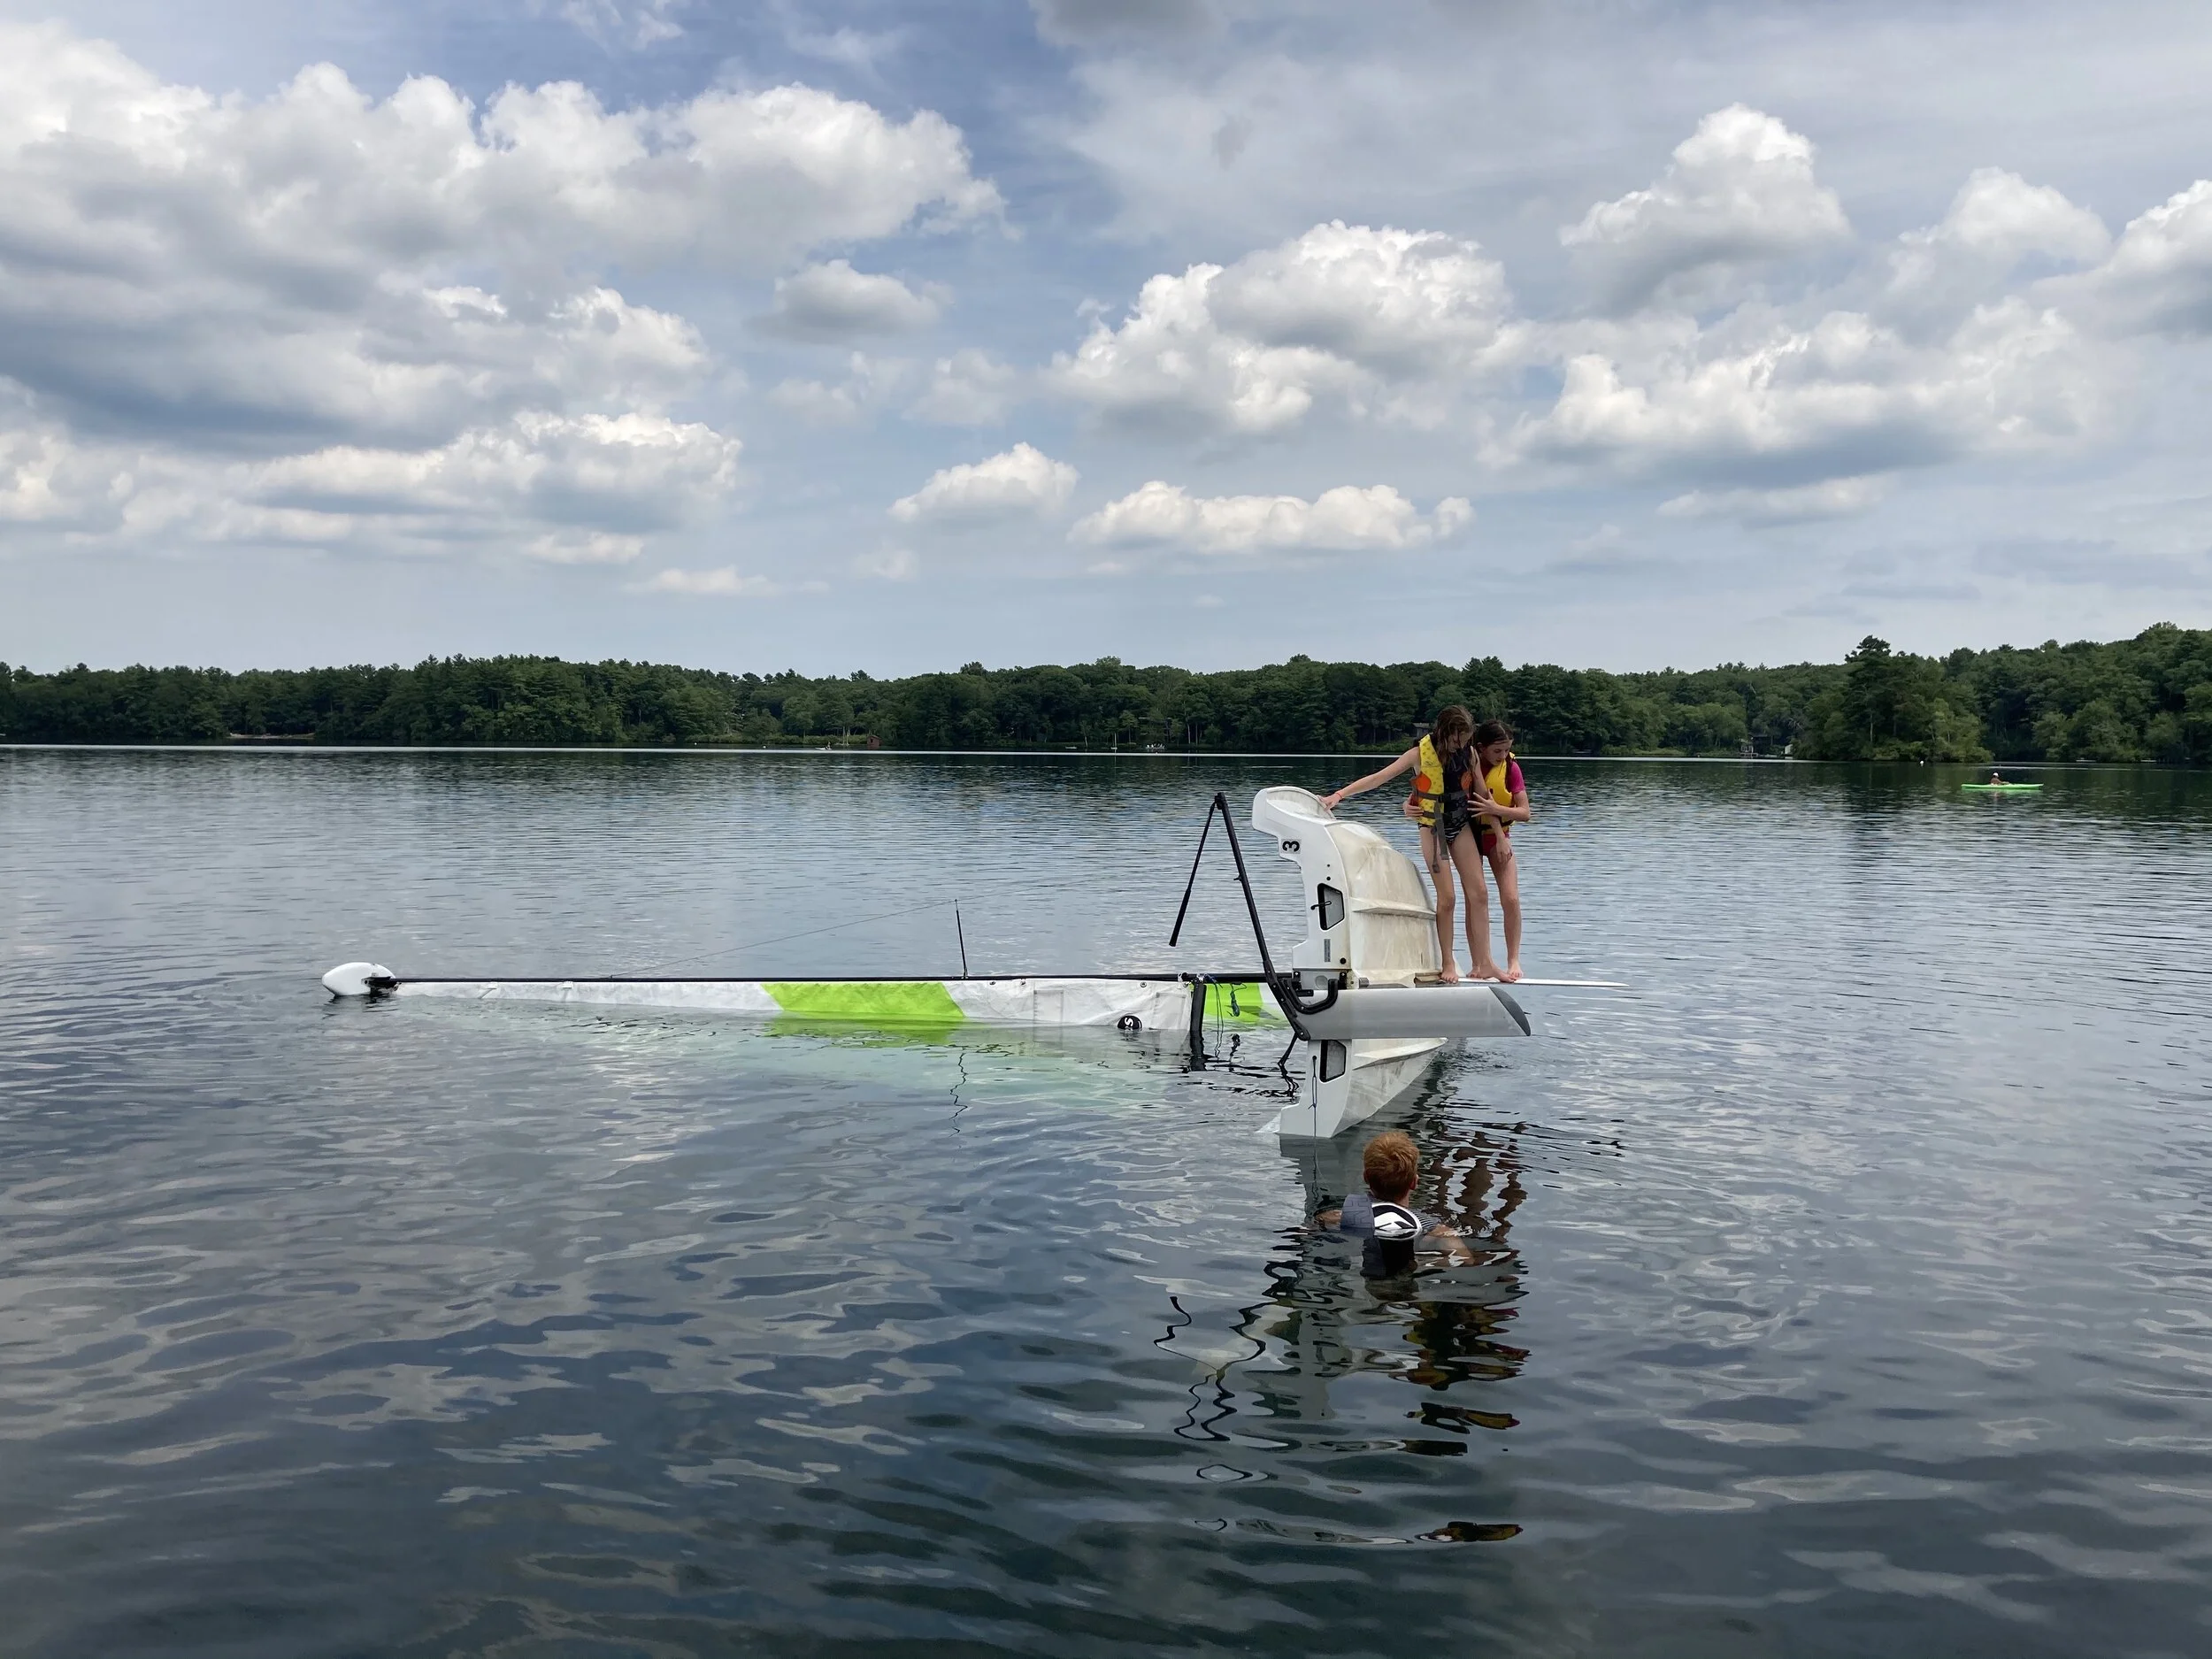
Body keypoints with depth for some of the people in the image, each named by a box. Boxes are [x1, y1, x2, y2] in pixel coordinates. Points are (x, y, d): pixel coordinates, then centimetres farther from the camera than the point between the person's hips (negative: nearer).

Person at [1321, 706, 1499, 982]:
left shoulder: (1468, 752, -2)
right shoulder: (1421, 753, -14)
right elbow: (1378, 778, -15)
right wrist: (1339, 794, -22)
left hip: (1461, 826, 4)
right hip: (1433, 828, -4)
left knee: (1479, 893, -1)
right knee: (1447, 898, -6)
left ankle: (1484, 963, 4)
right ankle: (1448, 964, 6)